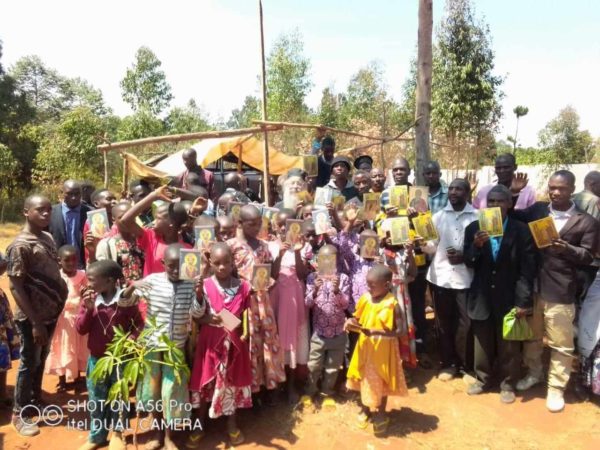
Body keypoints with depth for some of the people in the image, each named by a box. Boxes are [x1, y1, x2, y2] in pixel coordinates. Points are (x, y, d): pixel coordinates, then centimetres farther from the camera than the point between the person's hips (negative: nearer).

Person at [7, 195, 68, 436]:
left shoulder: (47, 238, 5)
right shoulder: (20, 245, -18)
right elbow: (16, 287, -19)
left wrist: (61, 300, 7)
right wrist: (35, 322, -19)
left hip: (50, 312, 7)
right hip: (32, 317, -7)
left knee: (41, 360, 21)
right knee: (29, 363, 7)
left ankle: (35, 400, 40)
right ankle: (18, 414, 24)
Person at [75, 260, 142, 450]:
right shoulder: (88, 299, -4)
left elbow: (139, 324, -5)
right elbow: (80, 329, -6)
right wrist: (88, 309, -19)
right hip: (96, 359, 3)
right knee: (96, 400, 15)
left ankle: (117, 434, 32)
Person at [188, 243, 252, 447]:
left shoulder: (243, 286, -4)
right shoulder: (204, 286, -9)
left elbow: (247, 315, 3)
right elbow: (196, 317, -5)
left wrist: (246, 334, -8)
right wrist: (209, 319, -23)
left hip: (234, 342, 1)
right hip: (210, 342, -1)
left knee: (233, 382, 15)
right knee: (205, 383, 11)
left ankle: (232, 425, 35)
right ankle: (199, 426, 31)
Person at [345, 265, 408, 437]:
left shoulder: (393, 305, -20)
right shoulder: (365, 299, -4)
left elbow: (399, 332, -21)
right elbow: (358, 320, 7)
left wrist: (377, 332, -31)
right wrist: (351, 323, -16)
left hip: (384, 350, -5)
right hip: (365, 347, 5)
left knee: (381, 382, 13)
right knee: (365, 379, 19)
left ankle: (381, 414, 35)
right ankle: (366, 409, 42)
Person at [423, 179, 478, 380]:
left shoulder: (477, 217, 0)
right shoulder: (438, 216, 8)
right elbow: (432, 246, 5)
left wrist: (465, 256, -16)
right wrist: (422, 242, -15)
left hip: (465, 279, -2)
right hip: (440, 277, 2)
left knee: (466, 325, 3)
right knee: (444, 323, 11)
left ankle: (468, 366, 23)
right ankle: (448, 364, 26)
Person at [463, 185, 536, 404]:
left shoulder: (521, 230, -7)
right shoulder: (473, 228, -1)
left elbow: (527, 269, -8)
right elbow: (469, 263, -2)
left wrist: (523, 301, -11)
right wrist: (476, 246, -21)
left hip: (509, 298, -1)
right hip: (482, 298, 2)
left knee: (509, 346, 14)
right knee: (482, 343, 16)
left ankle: (508, 384, 33)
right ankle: (483, 379, 36)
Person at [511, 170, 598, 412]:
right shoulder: (537, 209, 4)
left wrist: (566, 249, -23)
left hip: (560, 291, -3)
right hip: (531, 286, 3)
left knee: (560, 343, 7)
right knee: (531, 335, 19)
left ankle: (556, 388, 25)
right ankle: (533, 373, 41)